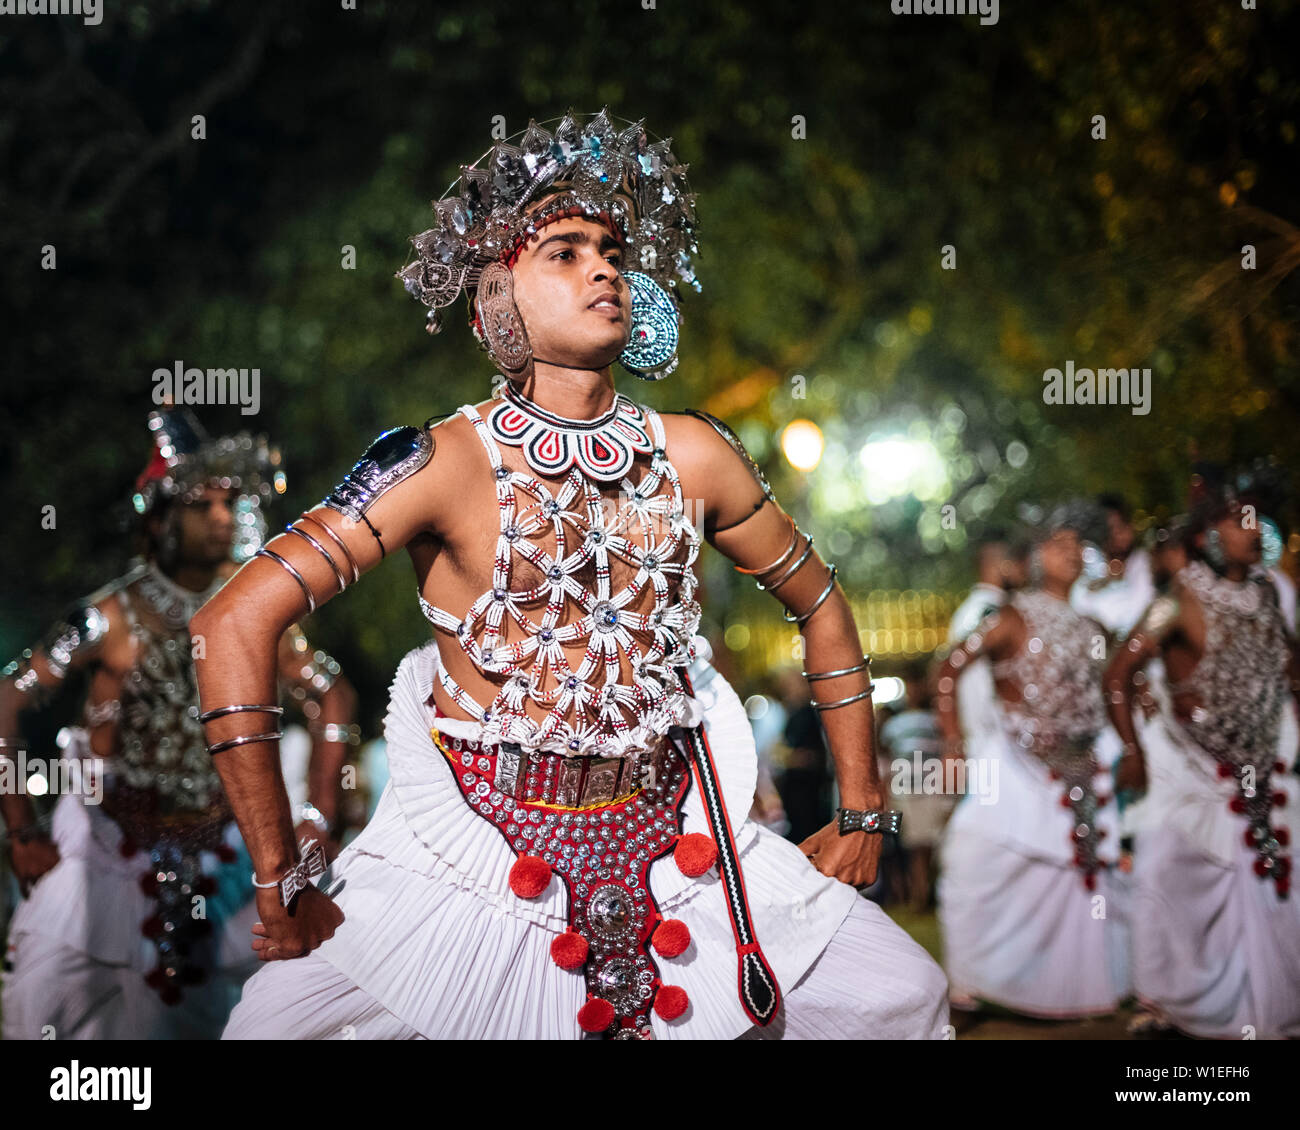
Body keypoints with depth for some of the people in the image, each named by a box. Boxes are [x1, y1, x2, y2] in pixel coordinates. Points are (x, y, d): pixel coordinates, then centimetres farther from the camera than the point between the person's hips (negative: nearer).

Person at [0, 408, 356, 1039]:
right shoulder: (110, 619, -15)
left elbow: (329, 697, 4)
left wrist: (316, 816, -2)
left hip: (213, 845, 3)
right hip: (109, 840, -3)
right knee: (55, 1000, -1)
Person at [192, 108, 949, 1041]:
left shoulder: (692, 456, -1)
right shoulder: (445, 464, -14)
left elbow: (819, 603, 14)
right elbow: (238, 622, -19)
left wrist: (864, 812, 13)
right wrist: (283, 884, -17)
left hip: (670, 841, 3)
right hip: (479, 851, -3)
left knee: (907, 994, -1)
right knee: (272, 1019, -12)